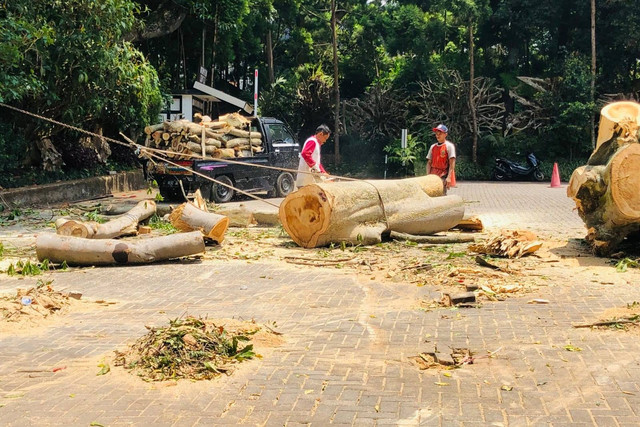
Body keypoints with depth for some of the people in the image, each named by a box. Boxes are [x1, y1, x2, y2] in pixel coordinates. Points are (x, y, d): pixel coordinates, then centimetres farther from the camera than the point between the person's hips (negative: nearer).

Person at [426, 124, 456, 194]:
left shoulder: (449, 145, -1)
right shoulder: (433, 146, 15)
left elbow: (452, 163, -8)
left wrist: (449, 177, -17)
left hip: (443, 176, -6)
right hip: (432, 176, 6)